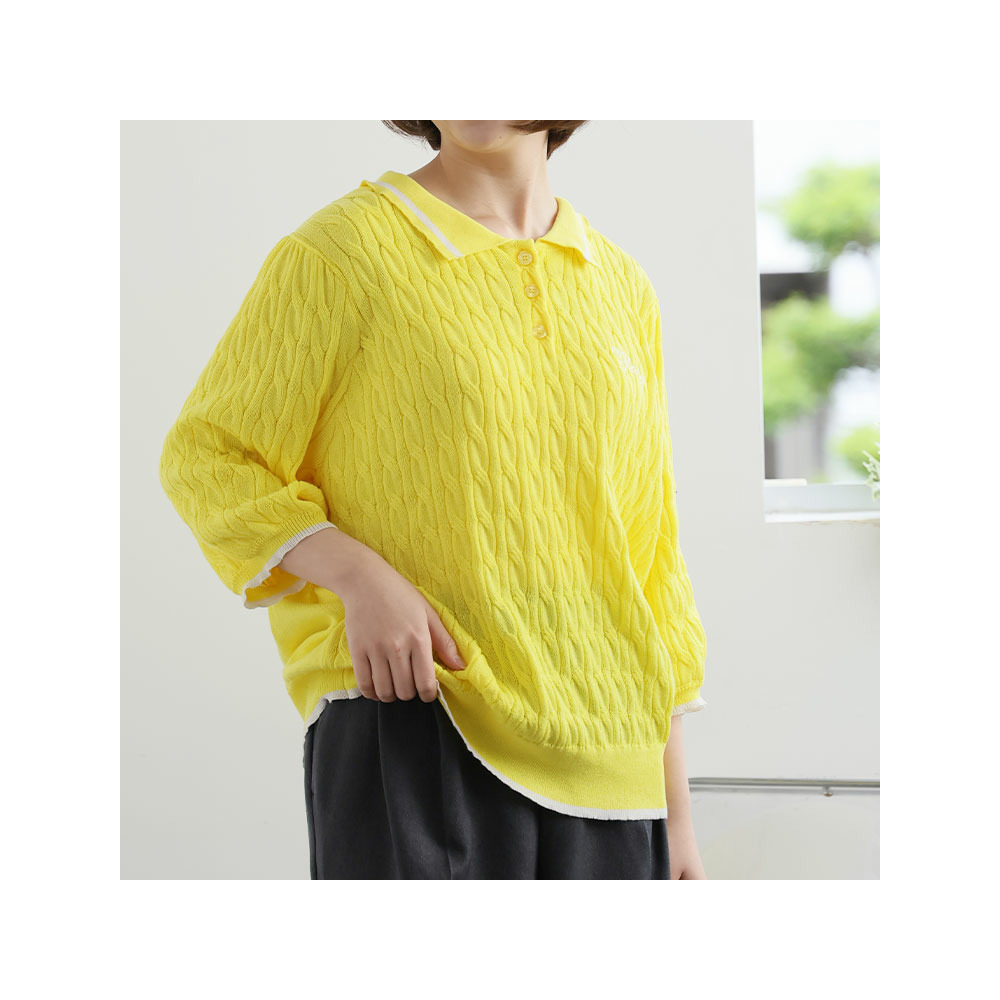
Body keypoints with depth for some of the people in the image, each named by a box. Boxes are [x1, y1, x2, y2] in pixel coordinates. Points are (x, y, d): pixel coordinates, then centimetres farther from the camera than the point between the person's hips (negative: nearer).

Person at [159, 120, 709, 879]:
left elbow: (648, 561, 15)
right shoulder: (337, 252, -2)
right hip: (410, 719, -5)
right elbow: (207, 463, 2)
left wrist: (674, 817, 13)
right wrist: (361, 578, -17)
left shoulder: (621, 287, 14)